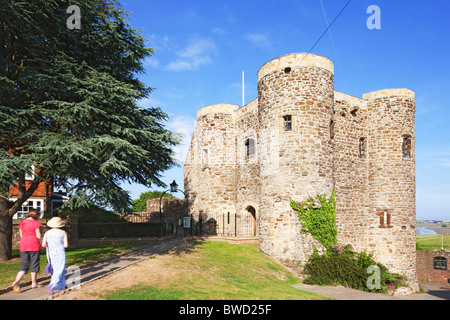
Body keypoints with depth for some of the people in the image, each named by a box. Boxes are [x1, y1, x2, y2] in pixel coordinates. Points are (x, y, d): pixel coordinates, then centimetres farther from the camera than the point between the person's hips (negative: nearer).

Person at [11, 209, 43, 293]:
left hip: (23, 246, 5)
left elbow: (21, 235, 12)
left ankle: (16, 282, -10)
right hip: (34, 246, -5)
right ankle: (34, 283, 16)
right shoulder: (36, 223, -11)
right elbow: (38, 236, -10)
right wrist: (39, 232, 8)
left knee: (24, 265, 10)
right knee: (34, 264, 8)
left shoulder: (22, 222, 8)